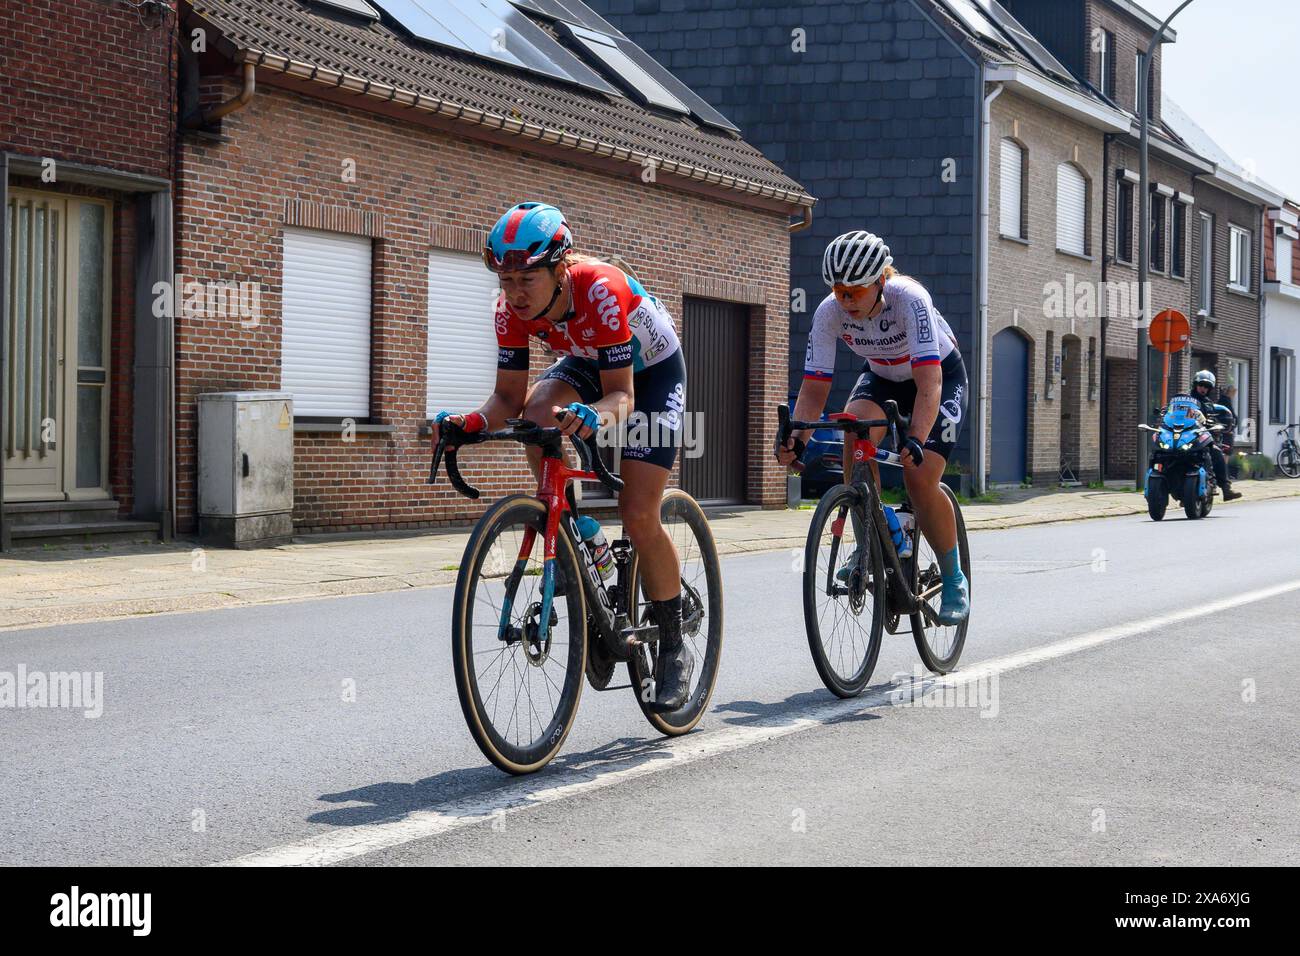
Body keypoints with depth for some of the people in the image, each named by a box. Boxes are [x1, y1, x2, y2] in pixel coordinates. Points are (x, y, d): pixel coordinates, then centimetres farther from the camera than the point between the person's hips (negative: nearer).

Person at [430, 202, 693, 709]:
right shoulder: (512, 307, -23)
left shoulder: (601, 291, -38)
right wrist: (470, 421, -38)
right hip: (587, 364, 5)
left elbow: (622, 395, -35)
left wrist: (595, 415, -56)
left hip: (651, 369, -5)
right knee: (538, 415, -31)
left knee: (638, 516, -15)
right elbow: (509, 396, -18)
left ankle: (674, 649, 4)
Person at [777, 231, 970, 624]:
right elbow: (813, 388, -24)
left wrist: (916, 440, -58)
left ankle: (954, 580, 2)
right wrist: (796, 438, -41)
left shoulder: (909, 299, -36)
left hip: (943, 375, -3)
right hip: (882, 376, 4)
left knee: (919, 476, -20)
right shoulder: (830, 312, -25)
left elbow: (929, 382, -45)